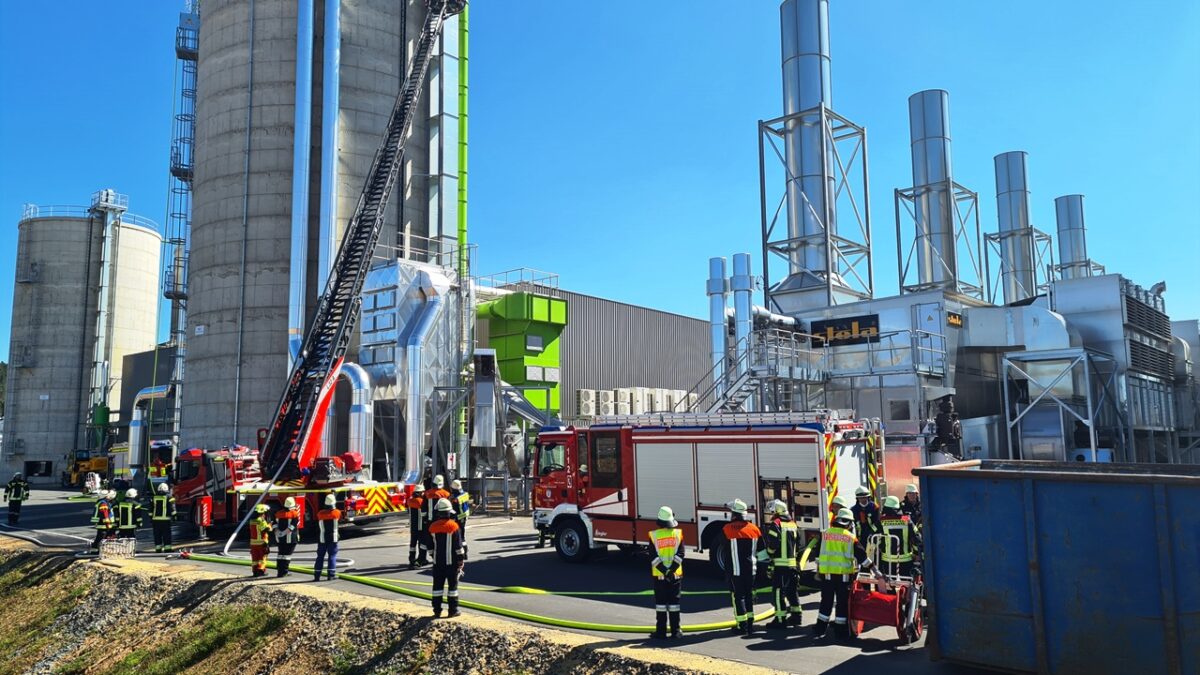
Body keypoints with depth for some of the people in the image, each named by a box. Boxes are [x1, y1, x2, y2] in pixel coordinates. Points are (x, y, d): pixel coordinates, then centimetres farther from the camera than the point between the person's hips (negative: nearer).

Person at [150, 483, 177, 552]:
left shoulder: (153, 498, 8)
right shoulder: (169, 497, -4)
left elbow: (150, 510, 11)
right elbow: (172, 508, -6)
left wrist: (151, 518, 16)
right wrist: (173, 516, 0)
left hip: (155, 519, 3)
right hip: (165, 519, -3)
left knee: (157, 535, 9)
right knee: (166, 535, 1)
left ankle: (158, 548, 11)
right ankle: (167, 548, 0)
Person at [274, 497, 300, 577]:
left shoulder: (278, 514, 8)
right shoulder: (295, 514, -8)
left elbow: (275, 526, 10)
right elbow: (295, 525, -15)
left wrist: (277, 534, 13)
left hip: (280, 538, 5)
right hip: (290, 539, -5)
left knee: (281, 554, 14)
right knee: (287, 554, -1)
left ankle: (280, 571, 17)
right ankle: (284, 571, -2)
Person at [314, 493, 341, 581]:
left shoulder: (320, 514, -5)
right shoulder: (337, 512, -7)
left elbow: (318, 528, 4)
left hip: (322, 539, 1)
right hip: (333, 539, -1)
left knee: (320, 557, 9)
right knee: (332, 556, 5)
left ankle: (317, 576, 9)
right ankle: (330, 575, -2)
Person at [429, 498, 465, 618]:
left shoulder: (433, 527, -2)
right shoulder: (453, 526, -12)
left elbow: (430, 545, 9)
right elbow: (458, 546, -8)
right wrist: (461, 560, -1)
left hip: (437, 561, 3)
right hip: (451, 561, -3)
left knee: (437, 585, 10)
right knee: (452, 585, 5)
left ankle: (437, 610, 12)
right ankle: (452, 611, 5)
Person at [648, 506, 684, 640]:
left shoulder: (653, 535, -7)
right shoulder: (678, 533, -3)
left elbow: (654, 556, -9)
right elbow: (680, 554, -8)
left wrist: (664, 571, -8)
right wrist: (672, 570, -10)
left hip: (659, 575, -1)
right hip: (676, 574, 1)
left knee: (660, 603, 5)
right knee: (674, 602, 9)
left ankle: (661, 631, 7)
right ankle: (676, 630, 12)